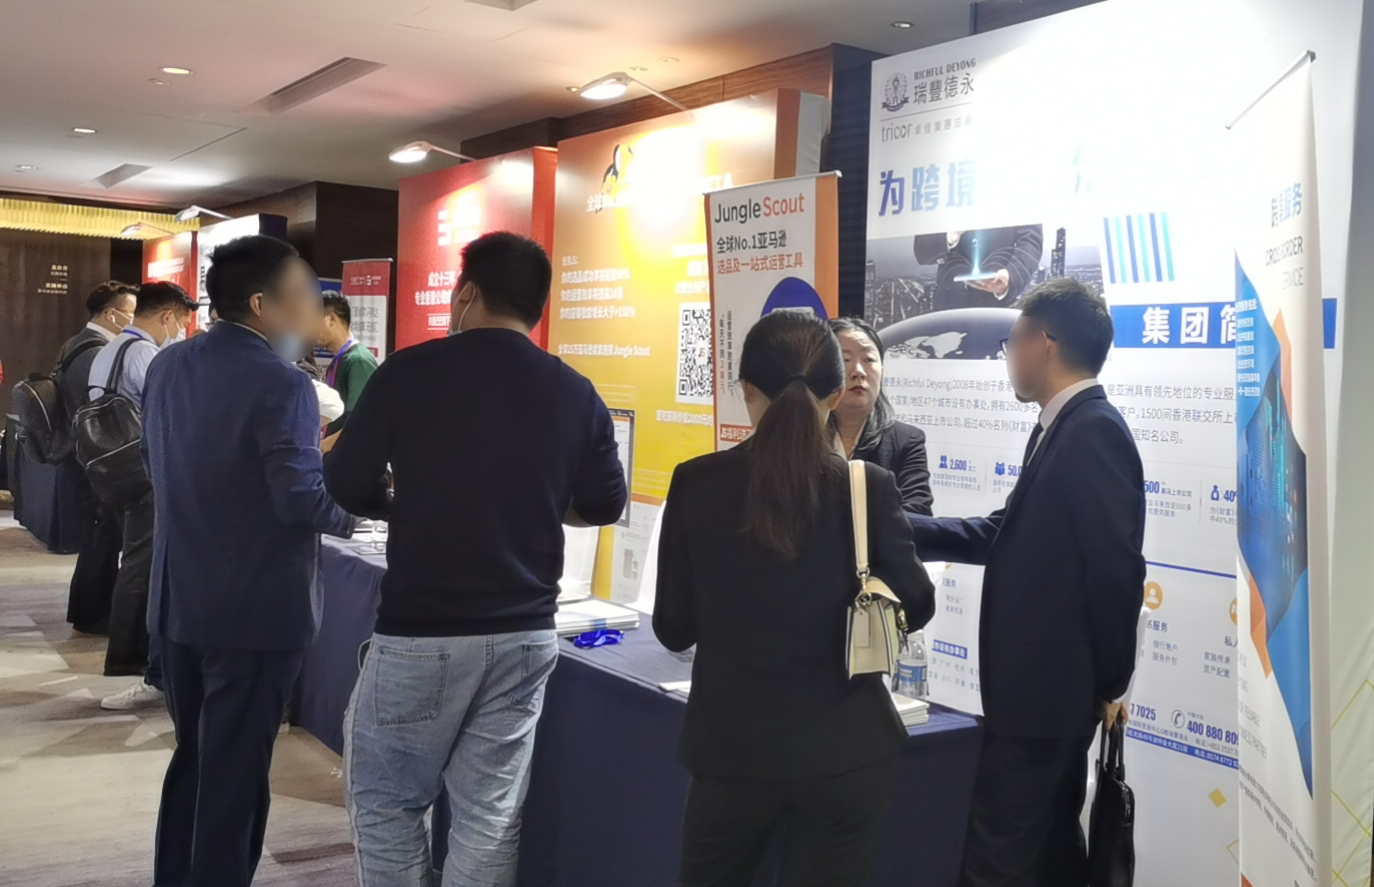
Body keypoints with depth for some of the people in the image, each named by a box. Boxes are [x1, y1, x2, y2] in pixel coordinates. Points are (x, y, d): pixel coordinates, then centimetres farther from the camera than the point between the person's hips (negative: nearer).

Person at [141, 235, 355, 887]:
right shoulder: (280, 383, -20)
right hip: (255, 611, -8)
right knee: (234, 771, 5)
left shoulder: (166, 367, 6)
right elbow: (303, 500, -24)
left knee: (192, 756, 21)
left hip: (179, 601, 8)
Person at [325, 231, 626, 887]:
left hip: (419, 632, -3)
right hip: (524, 634, 3)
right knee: (489, 815, 11)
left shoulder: (410, 372, -9)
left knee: (385, 801, 15)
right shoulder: (576, 394, -2)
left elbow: (345, 486, -3)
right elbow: (605, 506, 7)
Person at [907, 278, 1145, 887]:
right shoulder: (1064, 427, 12)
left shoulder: (1093, 430, -19)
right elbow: (1009, 536, 15)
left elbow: (1116, 567, -21)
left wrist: (1109, 685, -10)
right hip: (1044, 686, 10)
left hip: (1047, 688, -10)